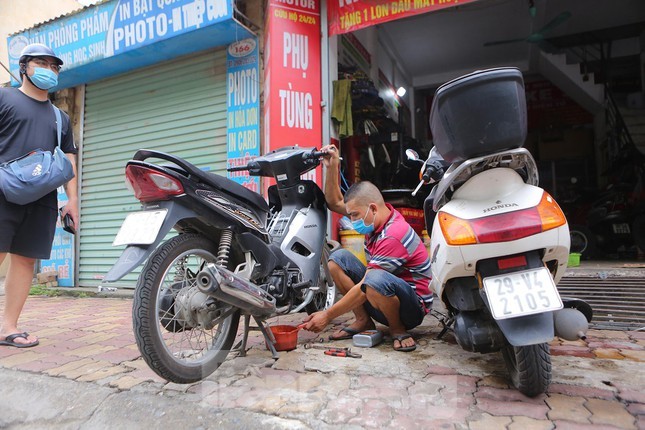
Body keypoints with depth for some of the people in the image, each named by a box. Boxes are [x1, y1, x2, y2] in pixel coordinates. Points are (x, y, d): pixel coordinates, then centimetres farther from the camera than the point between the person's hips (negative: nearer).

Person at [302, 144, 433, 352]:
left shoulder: (393, 236, -28)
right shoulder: (377, 216, -1)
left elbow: (364, 287, -26)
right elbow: (335, 203, 9)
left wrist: (327, 316, -21)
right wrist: (332, 167, -5)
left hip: (413, 308, -8)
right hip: (383, 297, 8)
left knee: (375, 280, -41)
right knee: (338, 257, -6)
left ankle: (398, 329, -11)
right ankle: (363, 320, 0)